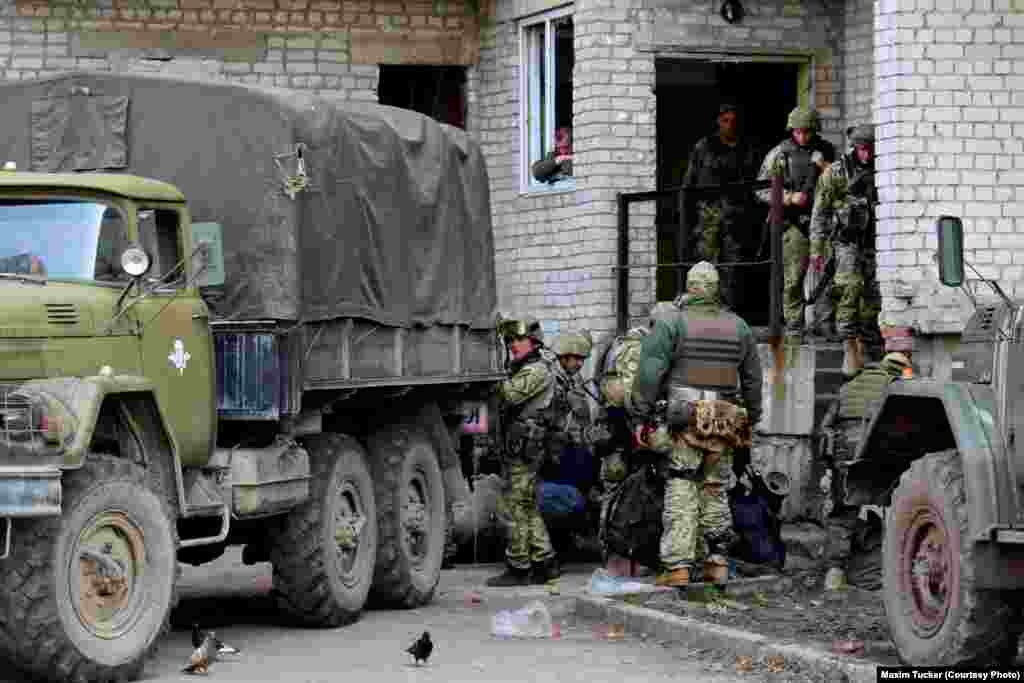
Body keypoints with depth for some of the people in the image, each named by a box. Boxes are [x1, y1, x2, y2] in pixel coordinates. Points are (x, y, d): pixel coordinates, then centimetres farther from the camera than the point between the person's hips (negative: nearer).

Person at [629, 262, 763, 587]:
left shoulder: (671, 323, -3)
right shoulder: (738, 326, 11)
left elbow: (649, 373, -8)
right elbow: (752, 378, 19)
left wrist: (641, 416, -3)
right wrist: (751, 420, 27)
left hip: (685, 422, -4)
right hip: (726, 423, 4)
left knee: (680, 492, -5)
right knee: (715, 491, 14)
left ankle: (677, 568, -11)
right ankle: (717, 563, 14)